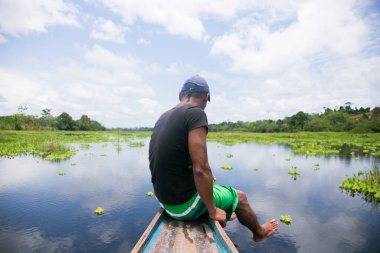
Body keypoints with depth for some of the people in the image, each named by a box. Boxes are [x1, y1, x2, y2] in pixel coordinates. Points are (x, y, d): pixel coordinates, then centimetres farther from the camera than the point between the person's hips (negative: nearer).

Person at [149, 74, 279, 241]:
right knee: (239, 196, 15)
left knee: (211, 184, 33)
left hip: (165, 199, 8)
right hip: (184, 205, -8)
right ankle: (259, 232, 44)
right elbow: (200, 169, -26)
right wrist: (213, 211, -11)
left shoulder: (163, 117, 5)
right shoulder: (196, 113, -20)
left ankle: (223, 217, 58)